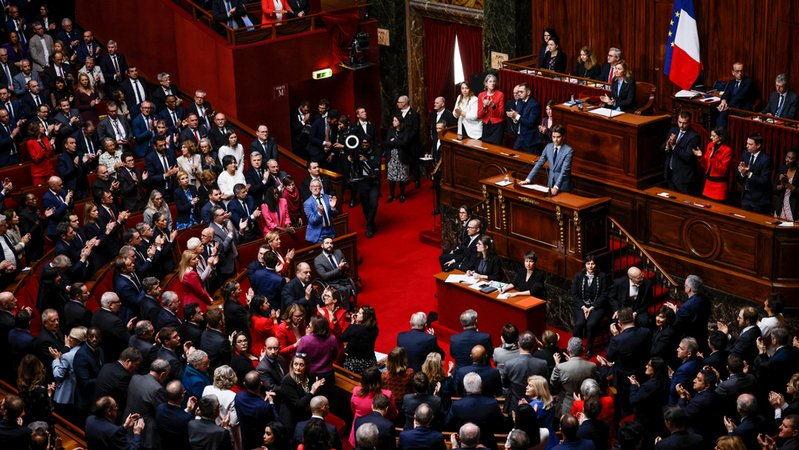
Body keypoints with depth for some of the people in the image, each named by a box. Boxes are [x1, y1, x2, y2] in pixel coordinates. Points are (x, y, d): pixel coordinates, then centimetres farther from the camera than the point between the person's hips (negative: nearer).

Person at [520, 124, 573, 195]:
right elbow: (539, 164, 1)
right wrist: (528, 180, -7)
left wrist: (556, 187, -36)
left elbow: (564, 171, -25)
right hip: (551, 183, 5)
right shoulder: (548, 147, -1)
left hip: (563, 185, -5)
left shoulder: (569, 151, -18)